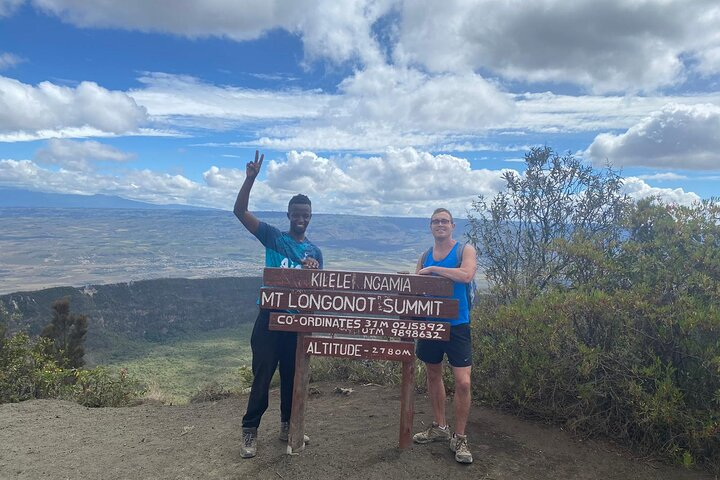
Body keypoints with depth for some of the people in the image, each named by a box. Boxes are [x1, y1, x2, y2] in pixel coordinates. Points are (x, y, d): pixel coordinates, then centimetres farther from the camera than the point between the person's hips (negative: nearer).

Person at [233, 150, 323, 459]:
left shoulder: (315, 252, 9)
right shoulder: (273, 237, -1)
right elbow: (240, 211, -10)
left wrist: (313, 273, -15)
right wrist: (250, 179, -22)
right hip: (270, 316, -3)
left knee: (292, 374, 14)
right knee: (262, 375, 0)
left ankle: (287, 426, 30)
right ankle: (250, 432, 15)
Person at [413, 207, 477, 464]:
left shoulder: (465, 250, -5)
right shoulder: (425, 257, 9)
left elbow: (466, 275, -24)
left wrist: (432, 269, -19)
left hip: (456, 325, -5)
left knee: (463, 383, -7)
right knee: (433, 375, 15)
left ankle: (459, 438, 10)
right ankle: (440, 427, 33)